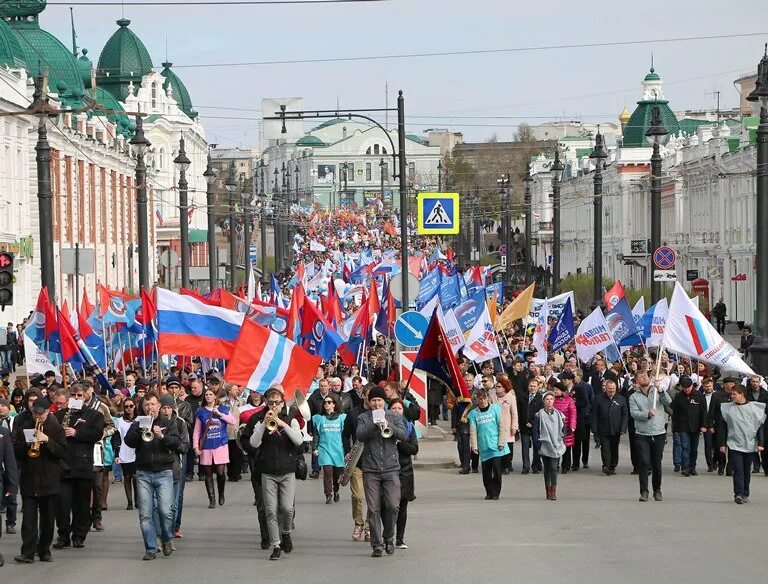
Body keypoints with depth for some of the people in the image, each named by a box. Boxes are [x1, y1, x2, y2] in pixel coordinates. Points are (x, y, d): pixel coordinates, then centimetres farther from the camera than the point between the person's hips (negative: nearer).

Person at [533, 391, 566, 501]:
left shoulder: (559, 414, 5)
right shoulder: (539, 415, 0)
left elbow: (563, 429, 10)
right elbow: (535, 431, 0)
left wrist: (562, 441, 1)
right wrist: (538, 444, -6)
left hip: (556, 446, 0)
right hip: (544, 446, 0)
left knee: (553, 468, -10)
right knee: (547, 468, 7)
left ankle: (553, 491, -12)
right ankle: (548, 491, 13)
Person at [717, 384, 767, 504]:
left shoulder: (755, 408, 0)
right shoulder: (727, 409, 2)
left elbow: (761, 426, 3)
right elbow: (722, 427, 7)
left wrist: (760, 443, -3)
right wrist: (722, 443, 3)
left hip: (750, 446, 1)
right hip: (734, 445, -1)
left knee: (746, 471, 10)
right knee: (738, 471, -11)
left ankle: (745, 494, 20)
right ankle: (738, 494, -16)